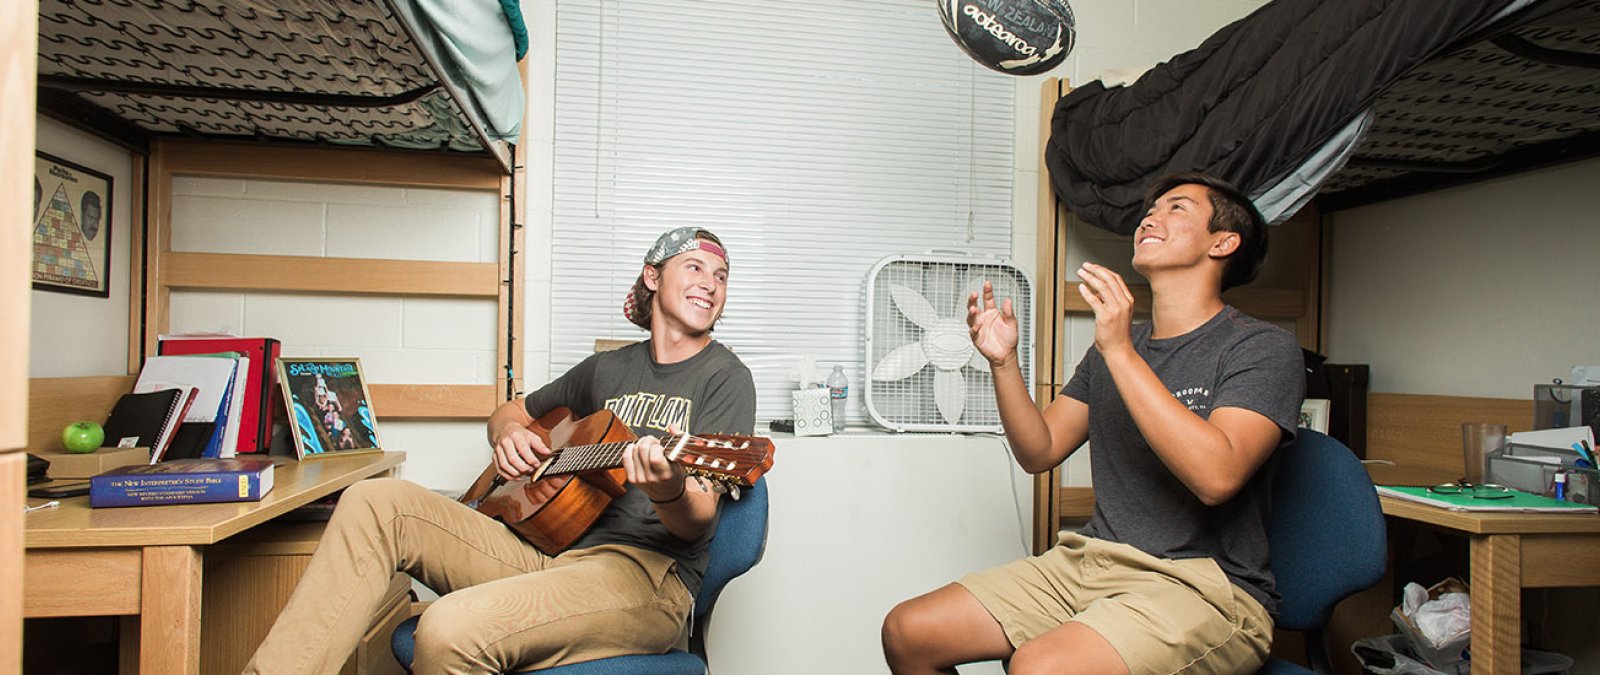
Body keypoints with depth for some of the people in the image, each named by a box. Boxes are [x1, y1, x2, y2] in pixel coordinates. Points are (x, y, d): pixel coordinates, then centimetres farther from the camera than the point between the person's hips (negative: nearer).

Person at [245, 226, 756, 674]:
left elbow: (698, 524, -10)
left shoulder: (725, 378, -1)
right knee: (376, 502, -8)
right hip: (551, 553, 7)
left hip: (647, 574, -6)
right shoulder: (609, 368, 17)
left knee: (452, 628, -31)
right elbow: (509, 412, 32)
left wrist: (669, 491, -35)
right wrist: (509, 435, 7)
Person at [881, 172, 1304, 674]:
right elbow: (1039, 452, 11)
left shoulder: (1263, 347, -5)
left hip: (1206, 587, -6)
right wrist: (1003, 362, -3)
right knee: (906, 632, -4)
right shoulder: (1113, 346, 14)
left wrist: (1121, 352, -24)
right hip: (1091, 560, 6)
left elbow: (1217, 476, -23)